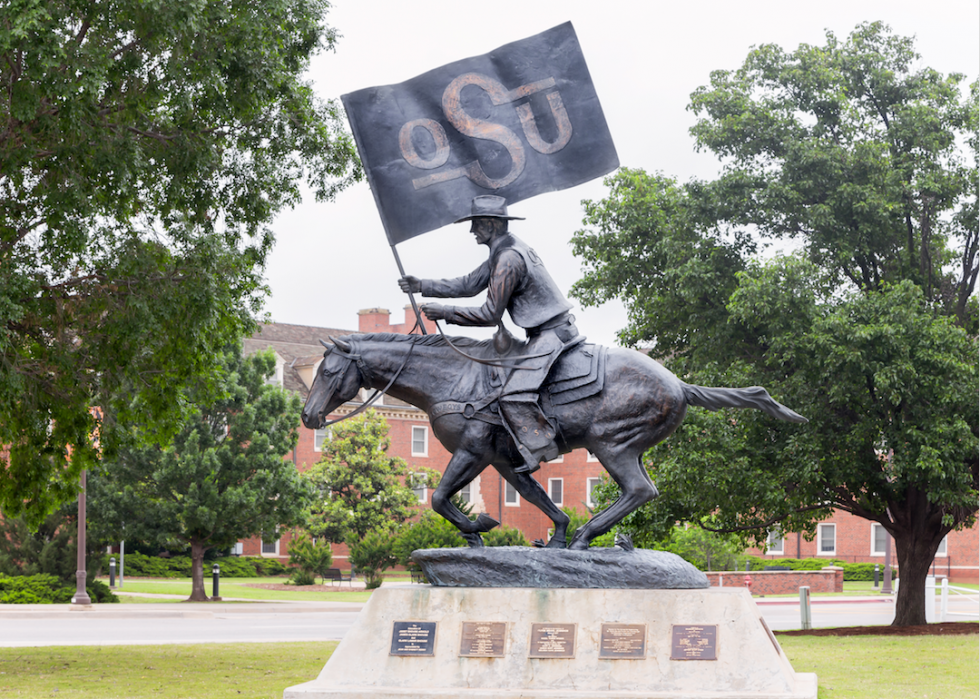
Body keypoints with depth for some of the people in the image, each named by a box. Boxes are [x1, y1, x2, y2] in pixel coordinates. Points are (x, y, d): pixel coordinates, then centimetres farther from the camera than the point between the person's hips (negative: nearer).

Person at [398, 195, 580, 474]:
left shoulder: (508, 260, -19)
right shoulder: (503, 251, 14)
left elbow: (491, 315, -17)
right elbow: (469, 285, 18)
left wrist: (445, 313, -12)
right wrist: (423, 286, 12)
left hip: (551, 334, -11)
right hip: (549, 330, 11)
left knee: (513, 394, -21)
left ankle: (538, 450, -21)